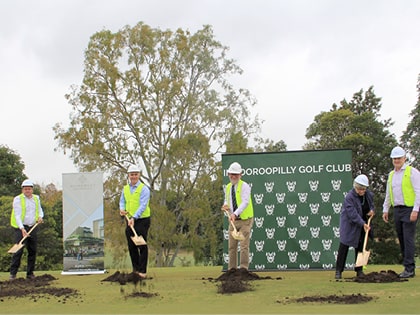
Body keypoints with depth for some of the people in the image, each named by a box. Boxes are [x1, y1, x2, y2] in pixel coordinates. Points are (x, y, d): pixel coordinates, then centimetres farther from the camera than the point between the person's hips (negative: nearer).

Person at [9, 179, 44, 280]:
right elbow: (17, 215, -13)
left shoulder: (36, 198, 11)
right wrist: (22, 229, -24)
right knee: (18, 251, -12)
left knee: (33, 251, 5)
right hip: (21, 227, -5)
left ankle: (30, 273, 13)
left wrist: (40, 217, -2)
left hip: (33, 227, 5)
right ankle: (13, 273, -8)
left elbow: (40, 210, 22)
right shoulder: (18, 199, -6)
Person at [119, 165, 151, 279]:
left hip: (142, 220, -6)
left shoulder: (144, 189, -10)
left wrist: (134, 218, -28)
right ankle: (135, 268, 23)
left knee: (142, 245, -4)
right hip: (130, 220, 6)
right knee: (131, 246, 10)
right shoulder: (125, 188, 10)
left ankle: (142, 270, 1)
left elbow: (143, 205, -19)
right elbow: (122, 201, 20)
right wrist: (122, 209, -4)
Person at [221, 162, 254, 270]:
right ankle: (232, 269, 12)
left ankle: (244, 269, -10)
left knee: (244, 246, -11)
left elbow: (245, 202, -23)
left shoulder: (244, 186, -10)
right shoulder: (228, 187, 11)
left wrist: (235, 214, -36)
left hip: (245, 220, -6)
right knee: (232, 247, 6)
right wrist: (226, 206, -3)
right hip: (233, 221, 6)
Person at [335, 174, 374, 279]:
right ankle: (338, 271, -5)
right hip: (349, 224, -6)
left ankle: (359, 270, 13)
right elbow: (353, 214, -32)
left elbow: (371, 201, 22)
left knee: (360, 246, 6)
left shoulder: (368, 194, -3)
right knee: (344, 246, -8)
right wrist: (363, 224, -38)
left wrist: (372, 209, 2)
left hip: (362, 223, 6)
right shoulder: (349, 197, -25)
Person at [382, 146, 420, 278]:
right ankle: (409, 267, 11)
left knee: (408, 239, -11)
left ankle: (409, 268, -11)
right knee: (401, 239, 6)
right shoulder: (391, 175, 17)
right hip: (397, 210, 7)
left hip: (409, 209, -7)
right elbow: (388, 194, 24)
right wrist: (385, 210, 17)